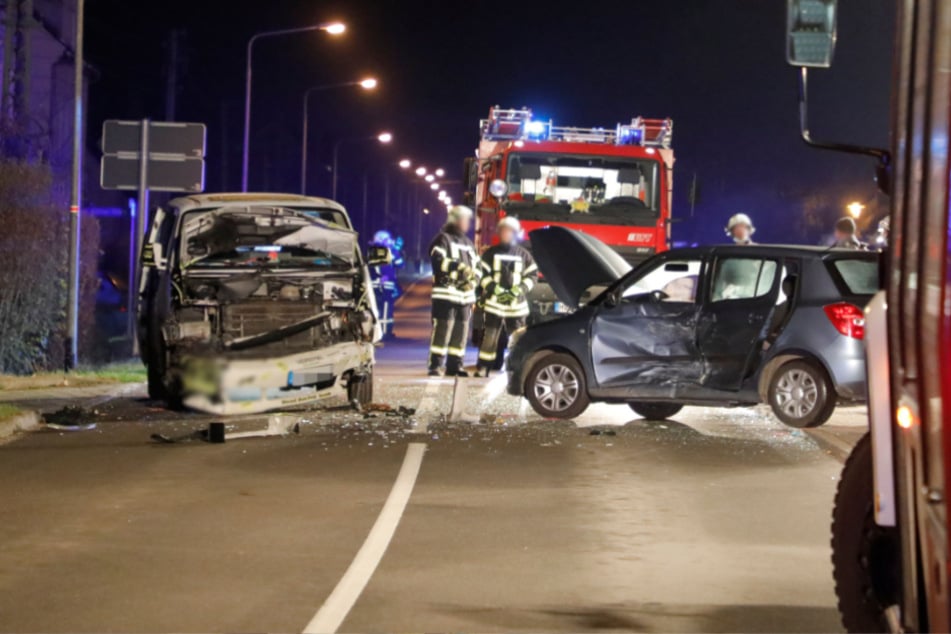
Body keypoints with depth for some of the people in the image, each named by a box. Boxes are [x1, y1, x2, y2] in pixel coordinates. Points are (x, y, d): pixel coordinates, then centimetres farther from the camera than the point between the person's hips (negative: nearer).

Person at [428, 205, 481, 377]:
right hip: (446, 291, -7)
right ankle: (435, 365, -10)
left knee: (461, 331, 7)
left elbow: (477, 266, 20)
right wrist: (459, 267, -25)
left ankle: (454, 365, 14)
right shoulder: (443, 239, -2)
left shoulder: (468, 243, 21)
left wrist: (473, 279, -1)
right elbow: (438, 260, -16)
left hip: (465, 294, 7)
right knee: (442, 329, -11)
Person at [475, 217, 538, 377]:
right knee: (490, 336, -3)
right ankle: (483, 368, 1)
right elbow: (483, 273, 1)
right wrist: (494, 288, -13)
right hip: (493, 302, -1)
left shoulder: (524, 254, 9)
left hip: (517, 304, 1)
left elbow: (533, 275, 7)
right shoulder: (491, 253, 8)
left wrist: (520, 289, -9)